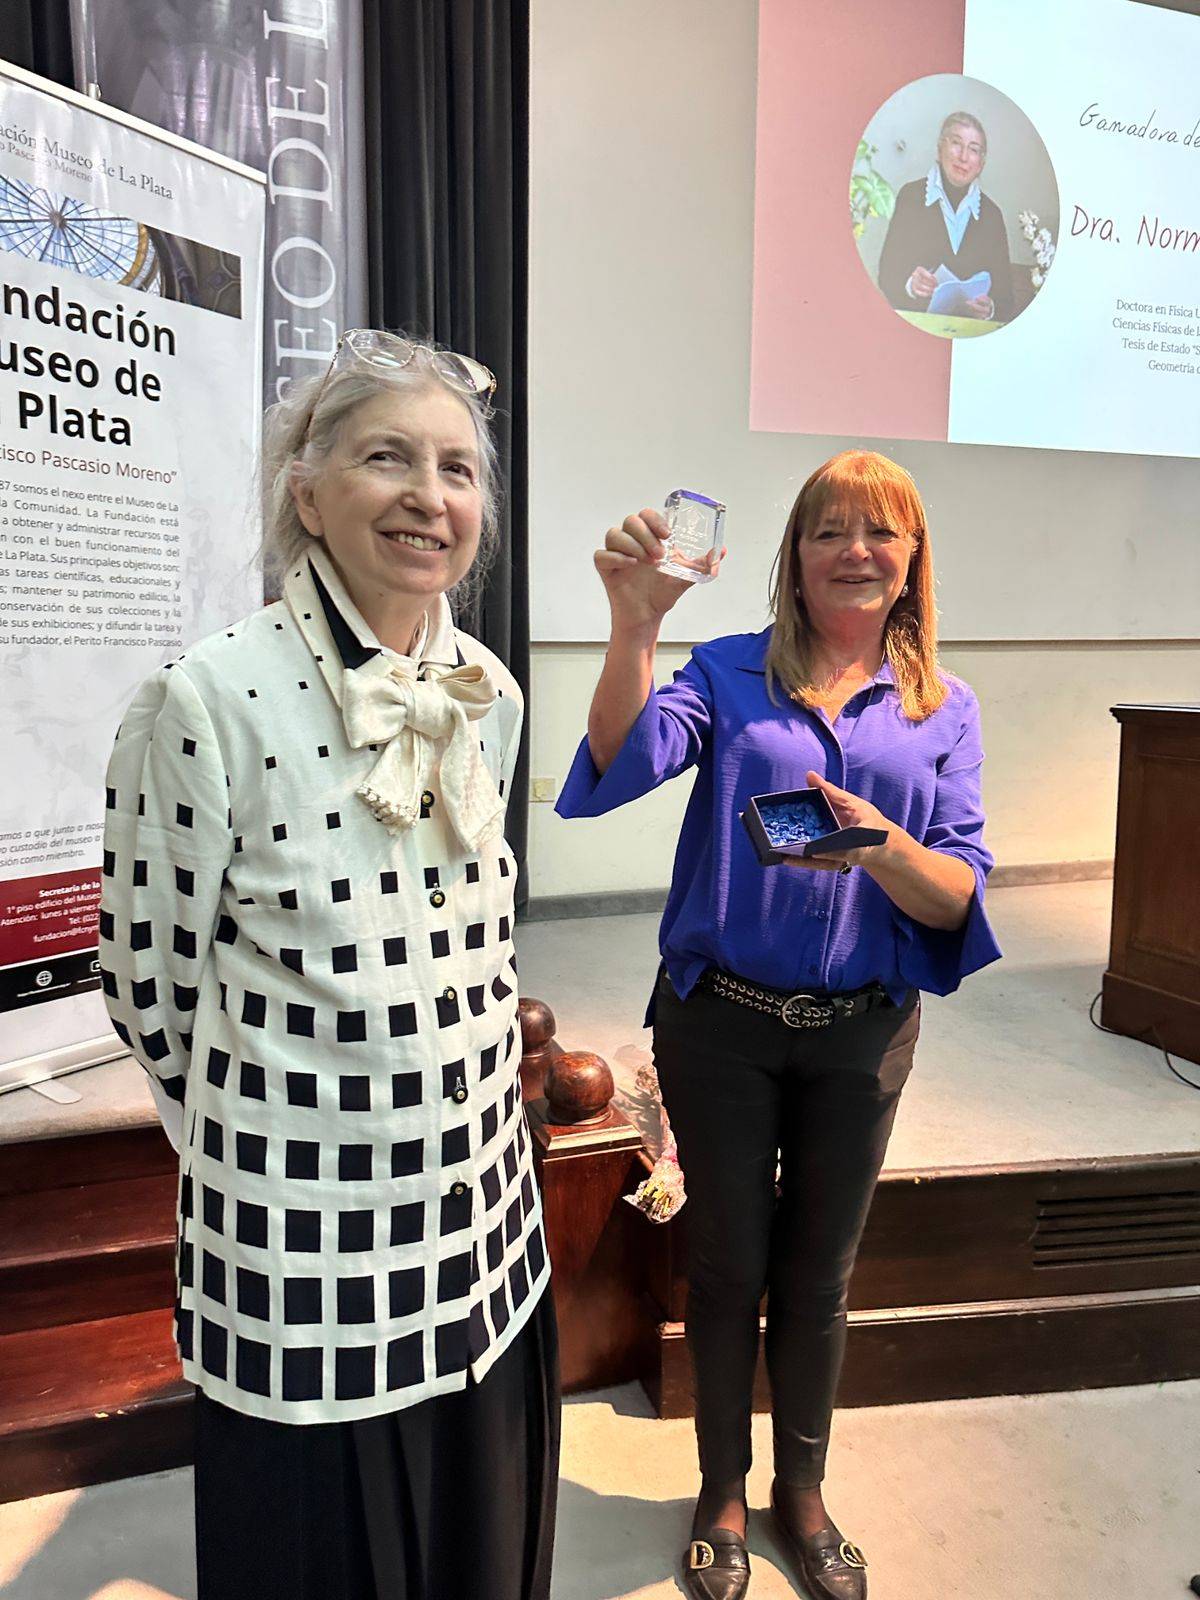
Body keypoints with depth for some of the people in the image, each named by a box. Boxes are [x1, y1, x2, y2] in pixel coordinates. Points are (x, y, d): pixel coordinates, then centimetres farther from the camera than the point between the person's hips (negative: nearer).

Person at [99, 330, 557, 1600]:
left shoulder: (490, 694, 0)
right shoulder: (209, 699, -18)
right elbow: (151, 991, -8)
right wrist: (260, 1146, 5)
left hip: (486, 1228, 5)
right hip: (304, 1256, -5)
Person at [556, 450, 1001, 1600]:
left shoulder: (944, 709, 2)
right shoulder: (727, 675, -3)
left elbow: (958, 897, -6)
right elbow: (622, 766, -21)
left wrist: (879, 846, -27)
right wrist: (635, 623, -35)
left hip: (862, 1035, 2)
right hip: (720, 1021, -1)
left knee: (818, 1275, 19)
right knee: (728, 1266, 15)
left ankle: (801, 1489, 45)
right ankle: (723, 1492, 41)